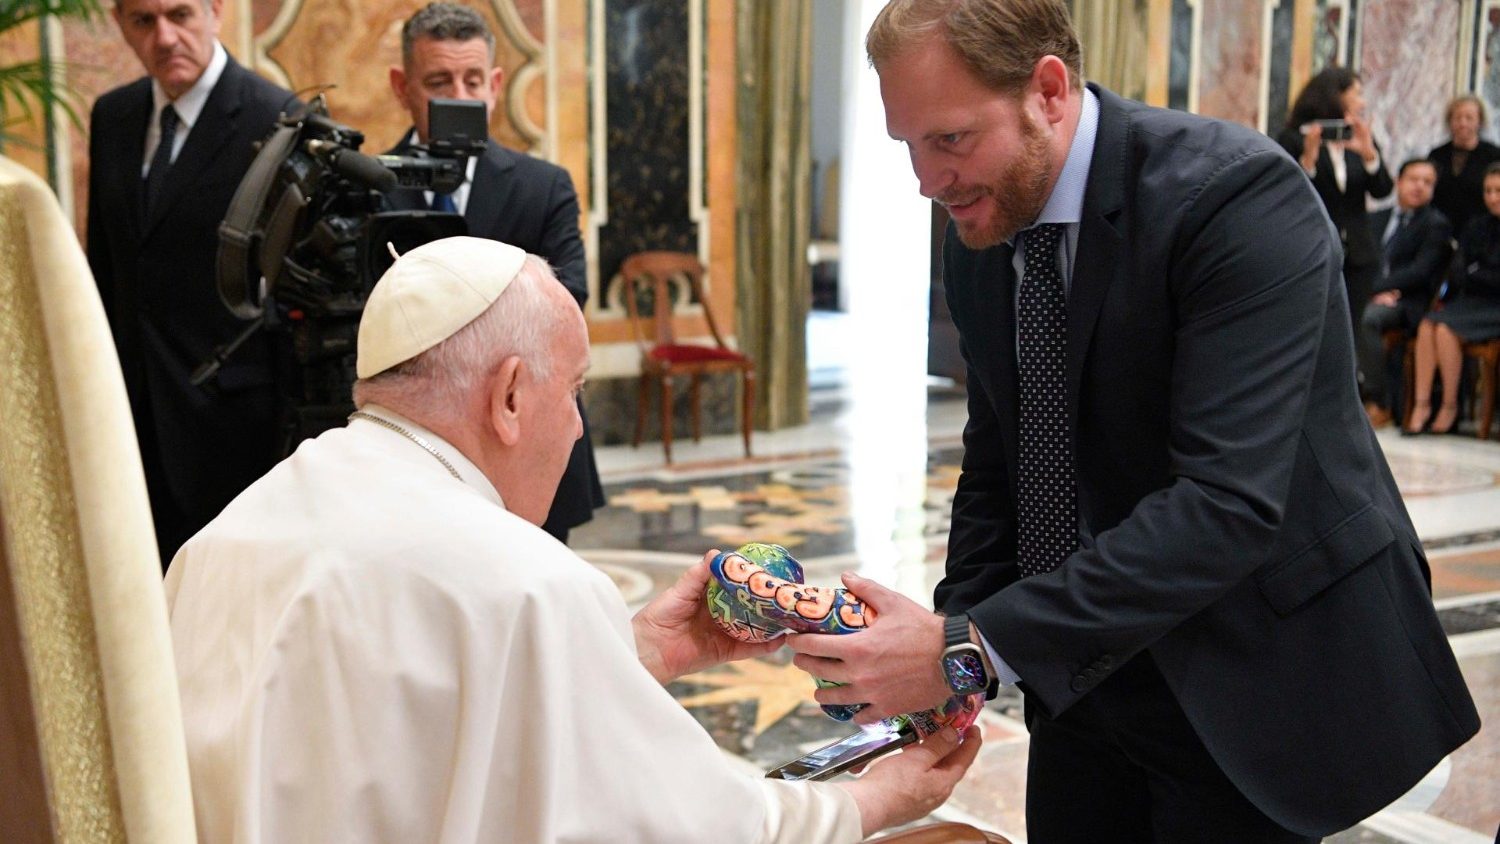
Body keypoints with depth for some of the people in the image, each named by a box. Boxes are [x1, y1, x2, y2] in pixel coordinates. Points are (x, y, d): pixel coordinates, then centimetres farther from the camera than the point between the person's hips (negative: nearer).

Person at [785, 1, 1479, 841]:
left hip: (1253, 677, -5)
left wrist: (973, 648, -32)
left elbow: (1228, 504, -30)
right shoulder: (978, 241, -1)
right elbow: (996, 466, 7)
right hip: (1082, 671, 6)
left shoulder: (1239, 196, -23)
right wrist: (951, 634, -7)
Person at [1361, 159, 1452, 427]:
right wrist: (1380, 290, -8)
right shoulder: (1377, 218, 21)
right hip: (1374, 294, 5)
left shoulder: (1436, 224, 5)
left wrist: (1377, 286, -17)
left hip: (1409, 302, -5)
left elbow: (1420, 272, -7)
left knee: (1369, 318, -36)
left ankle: (1379, 404, -29)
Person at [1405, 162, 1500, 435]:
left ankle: (1450, 407, -16)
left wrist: (1475, 274, -3)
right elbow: (1457, 276, 9)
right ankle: (1421, 403, -25)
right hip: (1472, 303, 5)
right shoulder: (1477, 227, 16)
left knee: (1447, 329, -29)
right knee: (1428, 325, -25)